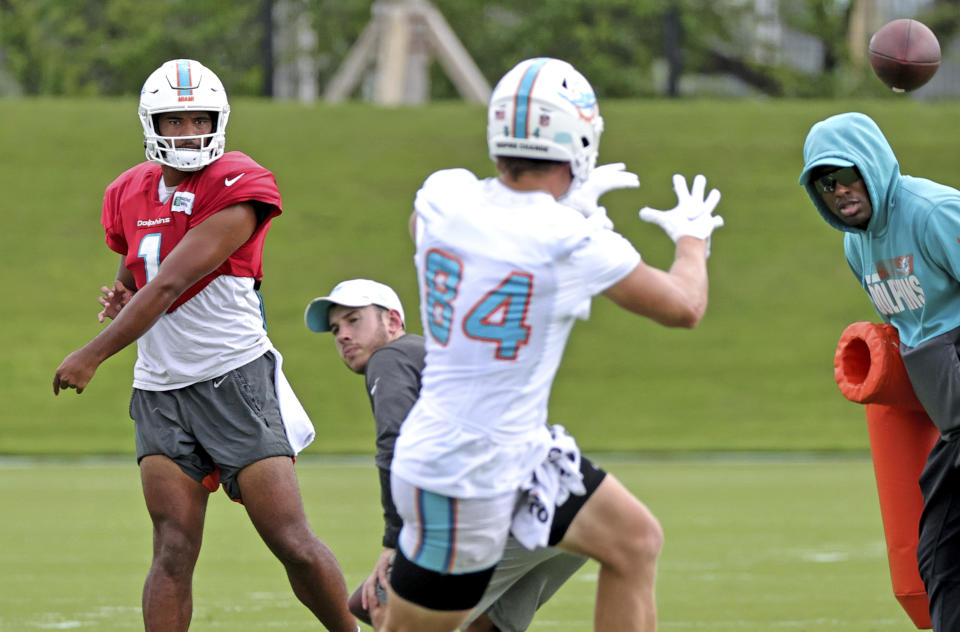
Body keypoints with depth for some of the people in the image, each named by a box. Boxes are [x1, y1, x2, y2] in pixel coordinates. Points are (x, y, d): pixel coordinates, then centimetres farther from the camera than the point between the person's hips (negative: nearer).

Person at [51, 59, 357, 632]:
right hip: (160, 391, 5)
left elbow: (171, 284, -16)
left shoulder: (239, 189, -12)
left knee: (292, 541, -8)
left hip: (237, 377, -5)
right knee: (174, 552, -6)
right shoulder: (130, 194, 11)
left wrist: (93, 355, -14)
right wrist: (122, 296, 5)